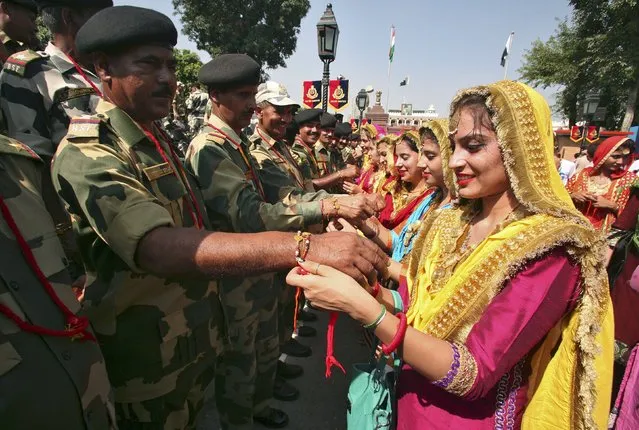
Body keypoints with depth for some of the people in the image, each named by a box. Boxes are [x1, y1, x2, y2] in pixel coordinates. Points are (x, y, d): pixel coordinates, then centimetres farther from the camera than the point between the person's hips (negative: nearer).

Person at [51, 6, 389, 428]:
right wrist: (301, 246, -46)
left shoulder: (158, 139, 6)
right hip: (144, 363, -7)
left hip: (193, 341, 8)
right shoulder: (88, 154, -23)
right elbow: (161, 249, -39)